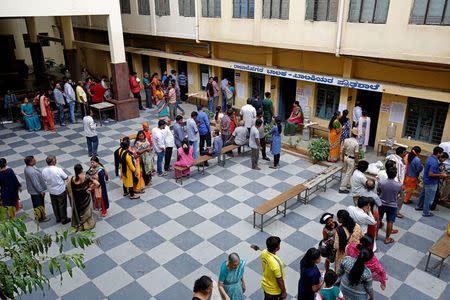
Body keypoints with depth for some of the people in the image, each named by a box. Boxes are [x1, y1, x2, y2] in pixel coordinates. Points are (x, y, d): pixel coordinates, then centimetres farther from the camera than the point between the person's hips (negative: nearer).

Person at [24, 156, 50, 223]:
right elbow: (35, 183, -28)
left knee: (35, 204, 24)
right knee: (39, 205, 9)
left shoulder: (27, 168, -2)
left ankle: (37, 216, 41)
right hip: (36, 191, -9)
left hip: (32, 190, 9)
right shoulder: (32, 172, -34)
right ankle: (41, 218, 25)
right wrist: (41, 191, -17)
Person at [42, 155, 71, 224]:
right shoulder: (58, 170, -28)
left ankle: (58, 218, 38)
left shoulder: (44, 170, -12)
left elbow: (44, 180, 3)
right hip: (61, 191, -5)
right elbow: (66, 178, -15)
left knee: (55, 205, 21)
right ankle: (64, 219, 26)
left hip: (51, 191, 5)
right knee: (62, 205, 12)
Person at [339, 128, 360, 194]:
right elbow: (356, 155, -19)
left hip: (346, 157, 6)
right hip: (351, 159, -6)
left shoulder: (346, 140, -7)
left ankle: (348, 184, 37)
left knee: (347, 172, 23)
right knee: (348, 174, 2)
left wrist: (342, 157, 18)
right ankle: (342, 188, 4)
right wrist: (357, 163, -7)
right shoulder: (356, 143, -23)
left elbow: (343, 149, 3)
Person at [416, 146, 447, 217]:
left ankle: (419, 206, 40)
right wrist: (441, 175, -20)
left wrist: (440, 172, 12)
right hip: (431, 183, -10)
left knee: (423, 194, 24)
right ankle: (426, 212, 18)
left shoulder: (429, 158, 1)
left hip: (426, 180, 10)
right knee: (429, 198, 5)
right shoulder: (434, 162, -29)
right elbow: (430, 174, -30)